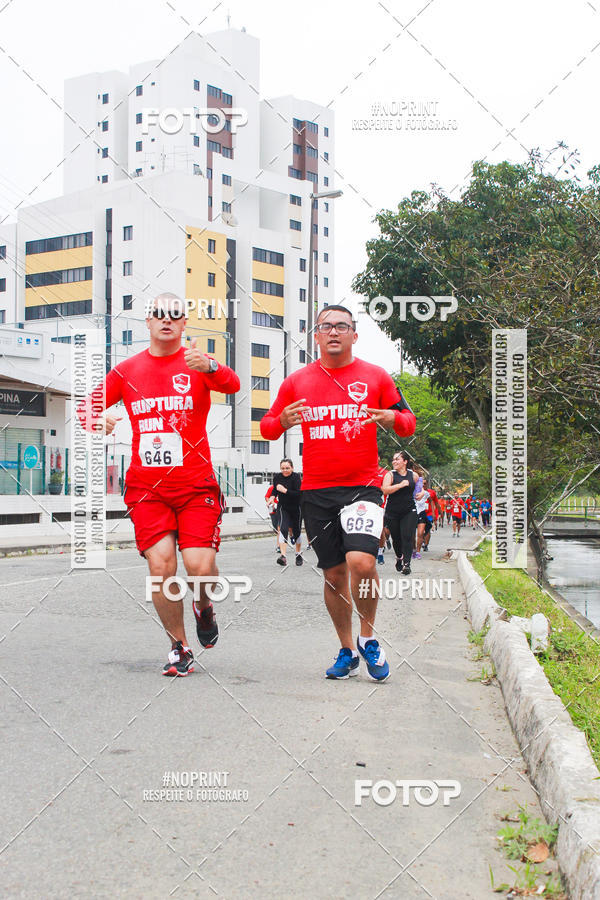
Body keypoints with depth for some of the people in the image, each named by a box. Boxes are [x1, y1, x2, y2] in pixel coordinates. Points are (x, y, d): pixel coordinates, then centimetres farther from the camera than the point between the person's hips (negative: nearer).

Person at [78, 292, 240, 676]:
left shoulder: (198, 363, 1)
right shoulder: (127, 370, 10)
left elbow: (232, 385, -19)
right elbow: (89, 405, 16)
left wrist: (209, 367, -42)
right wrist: (98, 418, -9)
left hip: (196, 485, -2)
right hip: (147, 486, 2)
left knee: (200, 566, -13)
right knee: (161, 566, -9)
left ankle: (205, 608, 24)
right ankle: (179, 647, 11)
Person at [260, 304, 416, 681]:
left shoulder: (375, 377, 5)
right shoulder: (297, 381, 9)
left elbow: (409, 424, 10)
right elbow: (267, 428, 14)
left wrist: (391, 419, -14)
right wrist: (283, 421, -10)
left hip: (363, 486, -2)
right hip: (316, 490, 2)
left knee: (361, 561, -21)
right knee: (334, 572, 8)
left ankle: (368, 638, 4)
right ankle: (347, 651, 25)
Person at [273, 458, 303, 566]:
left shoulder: (296, 477, -17)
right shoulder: (277, 477, -4)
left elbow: (298, 494, -27)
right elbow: (275, 489, 16)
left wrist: (285, 490, -31)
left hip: (296, 508, -2)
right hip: (283, 508, 2)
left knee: (296, 532, 9)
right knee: (283, 529, -19)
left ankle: (298, 555, 33)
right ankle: (283, 556, -28)